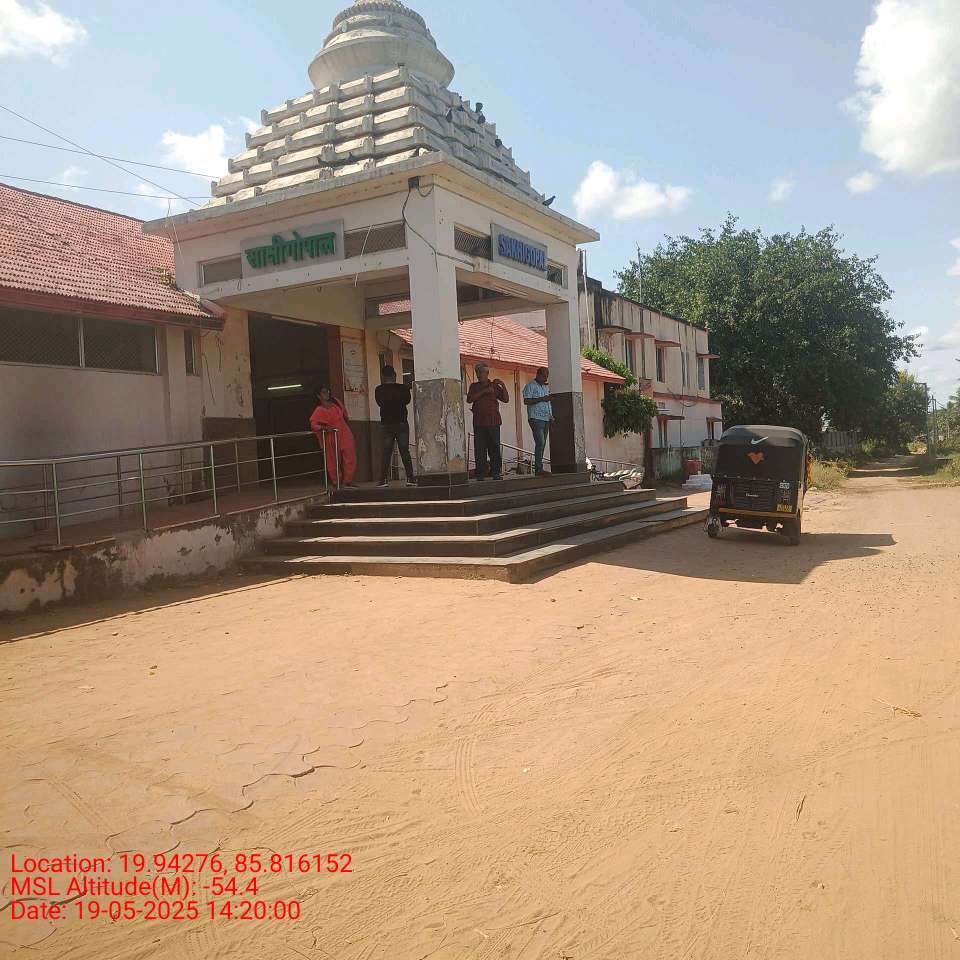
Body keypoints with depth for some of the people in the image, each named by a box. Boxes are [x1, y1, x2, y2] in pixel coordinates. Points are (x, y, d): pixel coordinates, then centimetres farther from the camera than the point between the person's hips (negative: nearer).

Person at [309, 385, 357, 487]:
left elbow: (344, 415, 22)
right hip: (333, 438, -5)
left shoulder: (335, 402, 10)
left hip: (346, 435, 5)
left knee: (350, 458, 2)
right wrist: (324, 428, -31)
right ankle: (337, 483, 11)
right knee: (335, 461, 1)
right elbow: (313, 425, -16)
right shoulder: (319, 411, -6)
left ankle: (348, 482, 10)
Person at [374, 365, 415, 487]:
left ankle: (383, 480, 0)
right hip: (402, 422, 0)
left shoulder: (379, 390, -7)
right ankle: (410, 478, -1)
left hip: (386, 424, 0)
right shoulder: (403, 388, -6)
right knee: (405, 451, 3)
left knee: (385, 453, 4)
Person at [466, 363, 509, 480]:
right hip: (479, 423, 0)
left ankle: (496, 473, 0)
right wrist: (483, 391, -10)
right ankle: (480, 474, -1)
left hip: (493, 422, 0)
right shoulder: (474, 386, 15)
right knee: (480, 449, -4)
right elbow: (469, 399, -2)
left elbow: (506, 400, 7)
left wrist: (503, 386, -6)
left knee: (494, 448, -4)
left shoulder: (495, 386, 14)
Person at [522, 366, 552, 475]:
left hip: (546, 419, 8)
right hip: (536, 419, -8)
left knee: (542, 444, 5)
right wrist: (541, 399, -18)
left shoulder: (545, 387, 22)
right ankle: (539, 468, -17)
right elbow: (526, 401, -13)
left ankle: (538, 468, 7)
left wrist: (551, 415, 16)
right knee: (540, 442, -16)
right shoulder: (530, 386, -3)